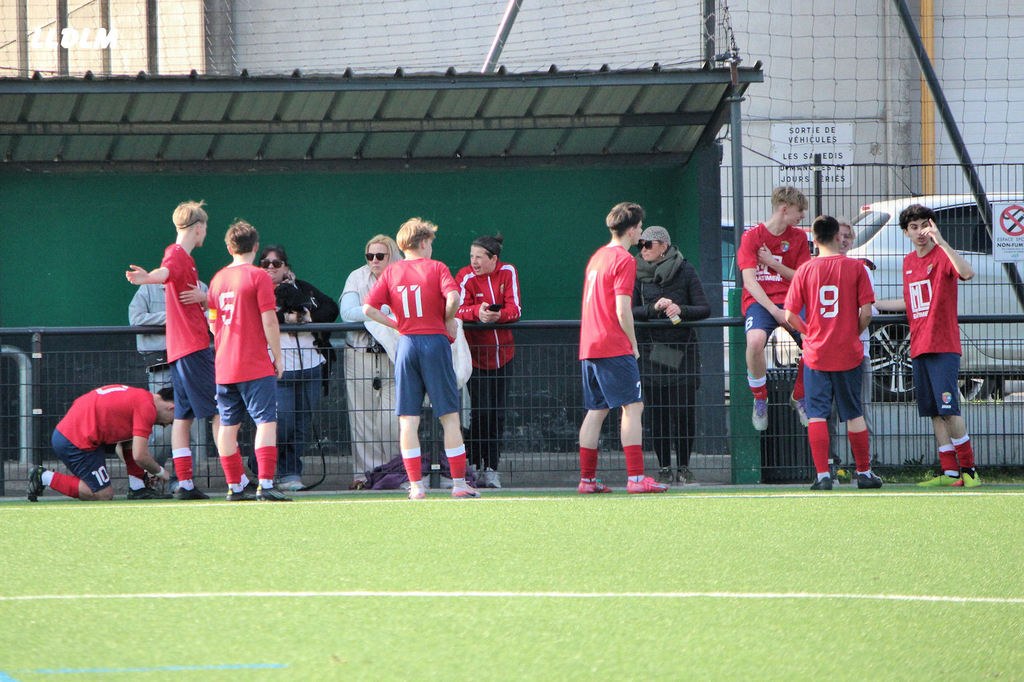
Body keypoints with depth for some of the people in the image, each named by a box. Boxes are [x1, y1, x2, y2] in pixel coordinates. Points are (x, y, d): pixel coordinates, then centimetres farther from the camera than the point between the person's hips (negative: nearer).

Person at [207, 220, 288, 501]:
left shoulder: (217, 279, 9)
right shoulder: (258, 277, -8)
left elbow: (212, 322, 14)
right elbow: (269, 320, -12)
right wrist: (278, 357, -3)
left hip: (224, 365, 6)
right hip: (256, 365, -6)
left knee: (228, 425, 8)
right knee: (266, 421, -6)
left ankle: (235, 486, 10)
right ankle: (265, 484, -16)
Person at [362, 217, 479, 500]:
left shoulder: (391, 272, 8)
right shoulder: (436, 267, 0)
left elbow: (368, 308, 0)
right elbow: (453, 297, -17)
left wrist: (397, 324, 10)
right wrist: (448, 320, 1)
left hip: (406, 343, 2)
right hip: (435, 341, -2)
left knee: (408, 420, 4)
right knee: (450, 417, 2)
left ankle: (415, 485, -2)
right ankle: (459, 484, 1)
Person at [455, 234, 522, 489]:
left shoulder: (508, 273, 0)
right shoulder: (466, 277, -7)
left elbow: (515, 309, -8)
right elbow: (458, 310, -17)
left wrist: (497, 315, -29)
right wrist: (477, 312, -38)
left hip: (502, 352, 3)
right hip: (475, 353, -3)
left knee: (498, 412, 2)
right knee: (482, 410, -12)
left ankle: (491, 468, 8)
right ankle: (473, 465, -1)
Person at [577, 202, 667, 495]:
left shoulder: (597, 257, 16)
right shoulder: (624, 260, -10)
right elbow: (622, 310, -16)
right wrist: (633, 344, -4)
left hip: (589, 346, 8)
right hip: (615, 347, -8)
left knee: (596, 410, 11)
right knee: (632, 407, -8)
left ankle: (587, 478, 10)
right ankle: (636, 477, -15)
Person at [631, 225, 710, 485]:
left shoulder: (685, 271, 1)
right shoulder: (638, 274, 5)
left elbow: (704, 308, -1)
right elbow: (629, 311, -2)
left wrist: (681, 310, -18)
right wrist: (654, 308, -18)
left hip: (683, 350, -1)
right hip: (651, 350, 1)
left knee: (684, 412, -4)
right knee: (657, 414, -2)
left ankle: (683, 467, 7)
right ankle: (664, 468, 6)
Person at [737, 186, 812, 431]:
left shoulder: (798, 237, 12)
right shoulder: (752, 236, -1)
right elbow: (750, 281, -9)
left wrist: (773, 263, -6)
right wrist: (775, 311, -20)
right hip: (760, 301, -4)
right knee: (755, 340, -37)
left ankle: (799, 397, 4)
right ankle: (760, 400, -12)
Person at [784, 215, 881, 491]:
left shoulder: (805, 270, -3)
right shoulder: (855, 267, -4)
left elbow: (790, 316, -5)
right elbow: (866, 312, -7)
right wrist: (855, 332, 11)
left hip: (816, 354, 0)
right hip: (847, 353, 1)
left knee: (817, 415, 2)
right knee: (854, 414, 12)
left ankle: (822, 475, -5)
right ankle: (864, 473, 19)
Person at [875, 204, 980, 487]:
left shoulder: (942, 256, -7)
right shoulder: (908, 262, 16)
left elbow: (967, 272, -29)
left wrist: (942, 242, -35)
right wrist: (873, 304, 31)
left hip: (943, 347, -7)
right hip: (918, 347, 7)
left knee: (948, 409, -12)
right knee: (934, 412, 6)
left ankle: (968, 469, -5)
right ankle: (949, 472, 9)